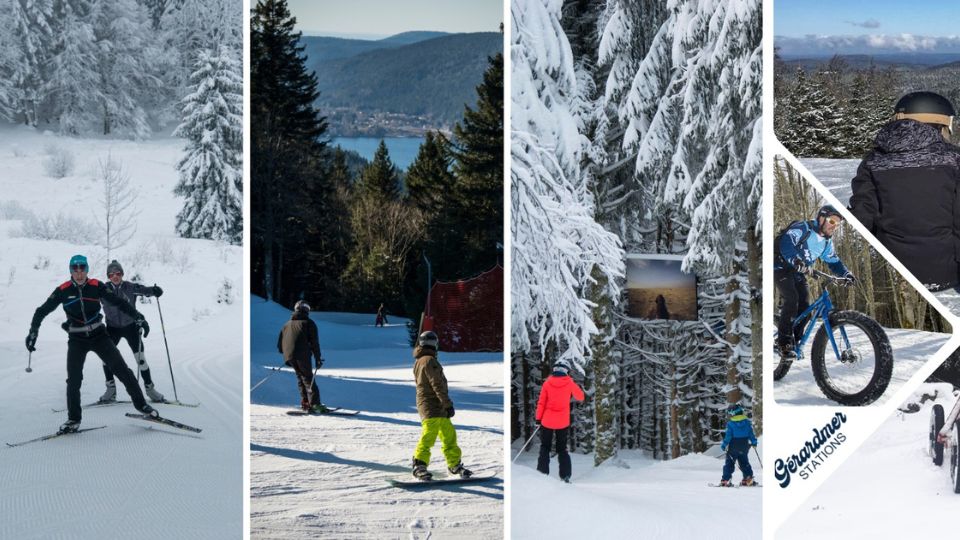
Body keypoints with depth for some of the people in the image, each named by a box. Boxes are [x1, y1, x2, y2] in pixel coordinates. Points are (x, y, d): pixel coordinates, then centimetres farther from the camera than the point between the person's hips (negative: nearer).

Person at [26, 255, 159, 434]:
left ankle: (141, 404, 8)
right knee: (73, 380, -7)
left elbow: (119, 302, -7)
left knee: (122, 370, -5)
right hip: (77, 340, 0)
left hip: (99, 336, 0)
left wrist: (138, 318, -15)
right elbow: (42, 311, -2)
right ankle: (73, 419, 10)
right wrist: (33, 332, -9)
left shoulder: (96, 286, -8)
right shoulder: (63, 291, -9)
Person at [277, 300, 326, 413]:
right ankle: (315, 403, -19)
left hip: (289, 356, 5)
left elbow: (279, 345, 22)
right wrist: (318, 358, 2)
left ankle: (305, 403, 8)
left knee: (300, 377, 16)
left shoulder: (287, 324, 24)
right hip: (302, 355, -5)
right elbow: (314, 342, 0)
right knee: (308, 378, -7)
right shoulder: (308, 323, 8)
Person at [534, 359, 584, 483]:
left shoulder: (547, 383, -6)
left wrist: (538, 418, 1)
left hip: (547, 421, 0)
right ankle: (565, 475, 2)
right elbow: (580, 397, 4)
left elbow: (541, 402, -5)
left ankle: (543, 472, 5)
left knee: (545, 447, 13)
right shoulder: (569, 383, -6)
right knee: (562, 449, 12)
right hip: (563, 422, 1)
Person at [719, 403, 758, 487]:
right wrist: (754, 442, 15)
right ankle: (748, 478, 12)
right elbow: (751, 433, 4)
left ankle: (725, 480, -1)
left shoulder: (730, 424, -14)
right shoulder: (747, 422, -1)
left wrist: (724, 445, -6)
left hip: (733, 447, -4)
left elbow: (728, 436, -14)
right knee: (744, 462, 17)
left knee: (729, 463, 3)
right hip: (744, 446, 4)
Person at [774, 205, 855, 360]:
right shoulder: (803, 228, -19)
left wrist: (846, 273, -10)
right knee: (791, 298, -26)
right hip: (782, 267, -8)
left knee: (805, 305, -7)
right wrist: (795, 260, -53)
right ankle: (784, 342, -23)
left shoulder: (826, 242, 7)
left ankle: (795, 341, 6)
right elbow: (786, 243, -34)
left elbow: (833, 260, 11)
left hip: (798, 272, 8)